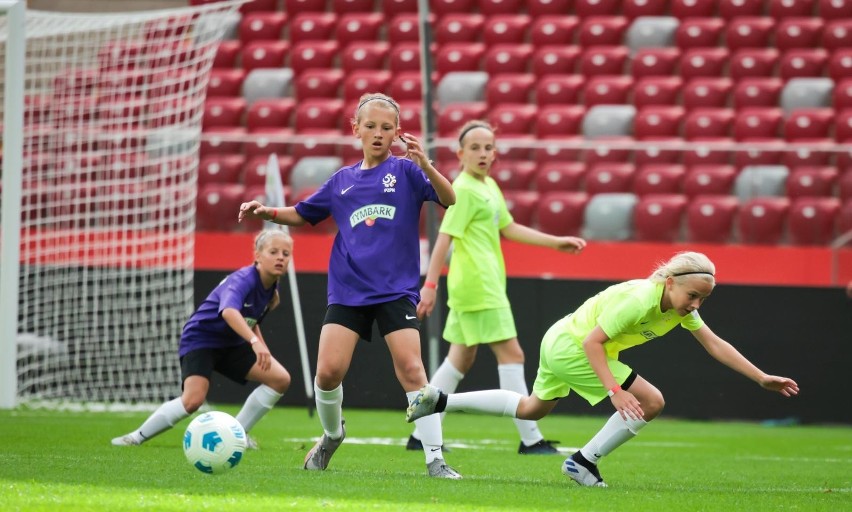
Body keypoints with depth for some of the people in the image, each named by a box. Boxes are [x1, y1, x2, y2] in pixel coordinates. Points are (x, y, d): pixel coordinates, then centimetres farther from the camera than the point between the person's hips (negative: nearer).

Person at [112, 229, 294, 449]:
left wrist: (263, 352, 9)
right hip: (200, 338, -8)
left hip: (231, 344, 8)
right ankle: (137, 436, -10)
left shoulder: (271, 287, -2)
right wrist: (255, 342, -62)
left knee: (280, 379, -7)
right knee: (194, 399, -29)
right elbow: (229, 311, -51)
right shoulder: (243, 280, -28)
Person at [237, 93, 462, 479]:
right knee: (329, 370, -9)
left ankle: (436, 461, -9)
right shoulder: (343, 180, 12)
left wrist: (424, 164, -28)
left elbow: (449, 200, -13)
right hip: (348, 289, 3)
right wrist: (268, 213, 6)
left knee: (411, 370, -14)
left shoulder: (405, 171, 1)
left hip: (396, 290, -3)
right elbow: (302, 215, 24)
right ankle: (332, 435, 20)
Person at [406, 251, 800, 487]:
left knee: (530, 410, 27)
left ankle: (440, 401, 29)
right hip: (571, 346, -9)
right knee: (650, 402, -14)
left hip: (560, 343, 9)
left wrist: (762, 378, -4)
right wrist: (615, 391, -35)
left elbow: (715, 344, 0)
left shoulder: (682, 306, -4)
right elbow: (593, 341, -28)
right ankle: (584, 462, -6)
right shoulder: (639, 299, -29)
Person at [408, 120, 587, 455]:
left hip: (485, 284, 10)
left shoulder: (489, 186, 15)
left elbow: (508, 228, 25)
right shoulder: (464, 190, -13)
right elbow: (445, 237, -18)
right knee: (511, 354, -8)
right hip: (478, 286, -10)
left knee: (461, 359, 12)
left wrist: (557, 243, 23)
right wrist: (430, 284, -22)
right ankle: (530, 439, -6)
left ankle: (421, 434, 14)